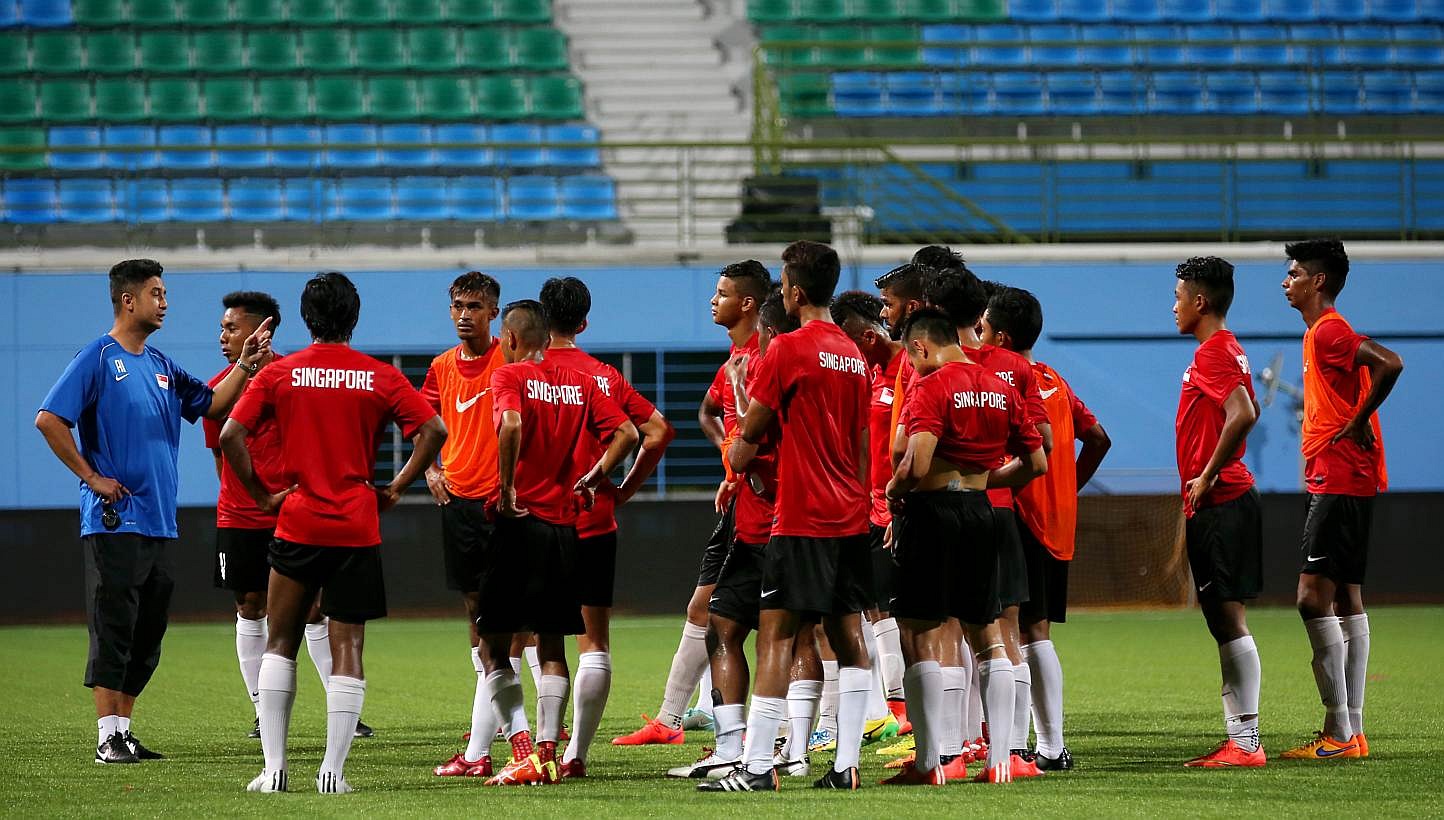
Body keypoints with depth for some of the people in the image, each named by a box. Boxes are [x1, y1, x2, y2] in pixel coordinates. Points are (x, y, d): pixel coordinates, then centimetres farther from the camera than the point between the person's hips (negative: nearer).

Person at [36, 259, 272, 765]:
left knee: (147, 636, 9)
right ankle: (108, 738, -5)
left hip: (159, 523, 8)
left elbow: (211, 405, 20)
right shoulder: (97, 359, -7)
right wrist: (91, 477, -13)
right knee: (113, 632, -7)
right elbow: (48, 420, -13)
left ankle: (124, 731, 16)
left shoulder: (161, 366, 16)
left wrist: (245, 365, 6)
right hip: (115, 520, -8)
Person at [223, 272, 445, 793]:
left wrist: (262, 495, 2)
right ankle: (333, 770, -2)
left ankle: (274, 769, 4)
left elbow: (230, 436, -7)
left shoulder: (279, 374, 1)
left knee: (280, 645, 11)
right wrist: (395, 489, 1)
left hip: (297, 526, 0)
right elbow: (433, 430, -6)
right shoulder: (380, 378, 1)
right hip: (358, 530, 0)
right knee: (347, 649, 3)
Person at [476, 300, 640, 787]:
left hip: (519, 522, -5)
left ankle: (523, 750, -11)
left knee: (494, 646, 1)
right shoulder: (580, 383, 10)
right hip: (564, 524, 5)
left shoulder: (510, 376, -6)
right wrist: (592, 478, 11)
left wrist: (507, 489, -17)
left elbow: (511, 424, -25)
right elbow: (628, 433, 4)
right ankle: (548, 753, 4)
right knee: (551, 647, 10)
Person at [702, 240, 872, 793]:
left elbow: (751, 430, -4)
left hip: (802, 520, -7)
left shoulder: (789, 349, -10)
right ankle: (846, 764, 4)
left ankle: (757, 766, -11)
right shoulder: (853, 355, 13)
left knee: (775, 638, -7)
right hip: (851, 518, 7)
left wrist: (738, 456, 17)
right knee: (848, 636, 7)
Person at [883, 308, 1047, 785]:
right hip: (980, 511, 6)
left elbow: (916, 466, -22)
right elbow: (1036, 464, 13)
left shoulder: (931, 387, -12)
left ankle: (928, 762, -2)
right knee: (988, 634, 12)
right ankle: (999, 759, 9)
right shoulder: (1002, 388, 9)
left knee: (919, 637, -1)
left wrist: (894, 490, -3)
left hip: (932, 512, -6)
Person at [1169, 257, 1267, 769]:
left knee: (1228, 617, -10)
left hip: (1219, 503, -11)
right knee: (1222, 621, 11)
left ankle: (1246, 741, -11)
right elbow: (1247, 411, 28)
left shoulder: (1213, 352, -13)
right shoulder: (1224, 350, 18)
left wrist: (1207, 477, -19)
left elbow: (1243, 415, -27)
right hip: (1218, 503, 11)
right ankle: (1238, 737, 13)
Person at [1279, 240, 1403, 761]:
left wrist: (1357, 423, -18)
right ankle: (1352, 732, 11)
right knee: (1345, 599, 10)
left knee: (1314, 599, -13)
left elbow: (1389, 365, -27)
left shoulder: (1329, 332, -13)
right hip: (1338, 481, 11)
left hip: (1339, 481, -11)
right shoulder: (1324, 333, 18)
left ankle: (1339, 732, -15)